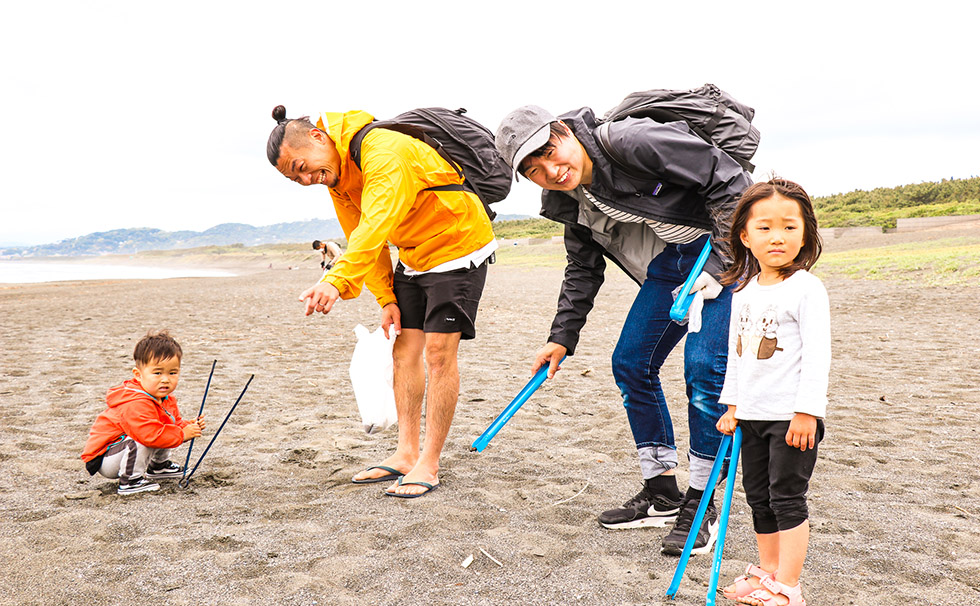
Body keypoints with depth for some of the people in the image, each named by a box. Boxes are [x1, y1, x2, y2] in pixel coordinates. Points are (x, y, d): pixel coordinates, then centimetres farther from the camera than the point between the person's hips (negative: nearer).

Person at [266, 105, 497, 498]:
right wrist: (385, 298, -1)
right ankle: (407, 453, 13)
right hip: (413, 255, 9)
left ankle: (429, 465, -4)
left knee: (439, 352, -10)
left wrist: (337, 281, -55)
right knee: (405, 349, 5)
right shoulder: (336, 175, 0)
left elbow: (376, 227, -44)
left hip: (458, 243, -8)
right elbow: (358, 237, 6)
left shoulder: (385, 153, -30)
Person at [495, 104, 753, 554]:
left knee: (704, 366, -17)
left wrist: (719, 266, -23)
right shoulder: (570, 199, -1)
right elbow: (583, 270, 14)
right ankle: (662, 494, 16)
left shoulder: (632, 142, -26)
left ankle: (700, 505, -2)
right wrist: (561, 338, 12)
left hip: (726, 250, -8)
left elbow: (729, 181, -21)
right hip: (667, 266, 8)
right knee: (630, 363, 3)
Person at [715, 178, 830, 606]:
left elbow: (816, 355, -15)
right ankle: (767, 571, 29)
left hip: (793, 415, -7)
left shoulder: (806, 288, -12)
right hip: (752, 414, 7)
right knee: (758, 495, 14)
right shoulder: (743, 291, 8)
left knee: (787, 498, -1)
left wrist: (806, 412, -19)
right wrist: (732, 405, 16)